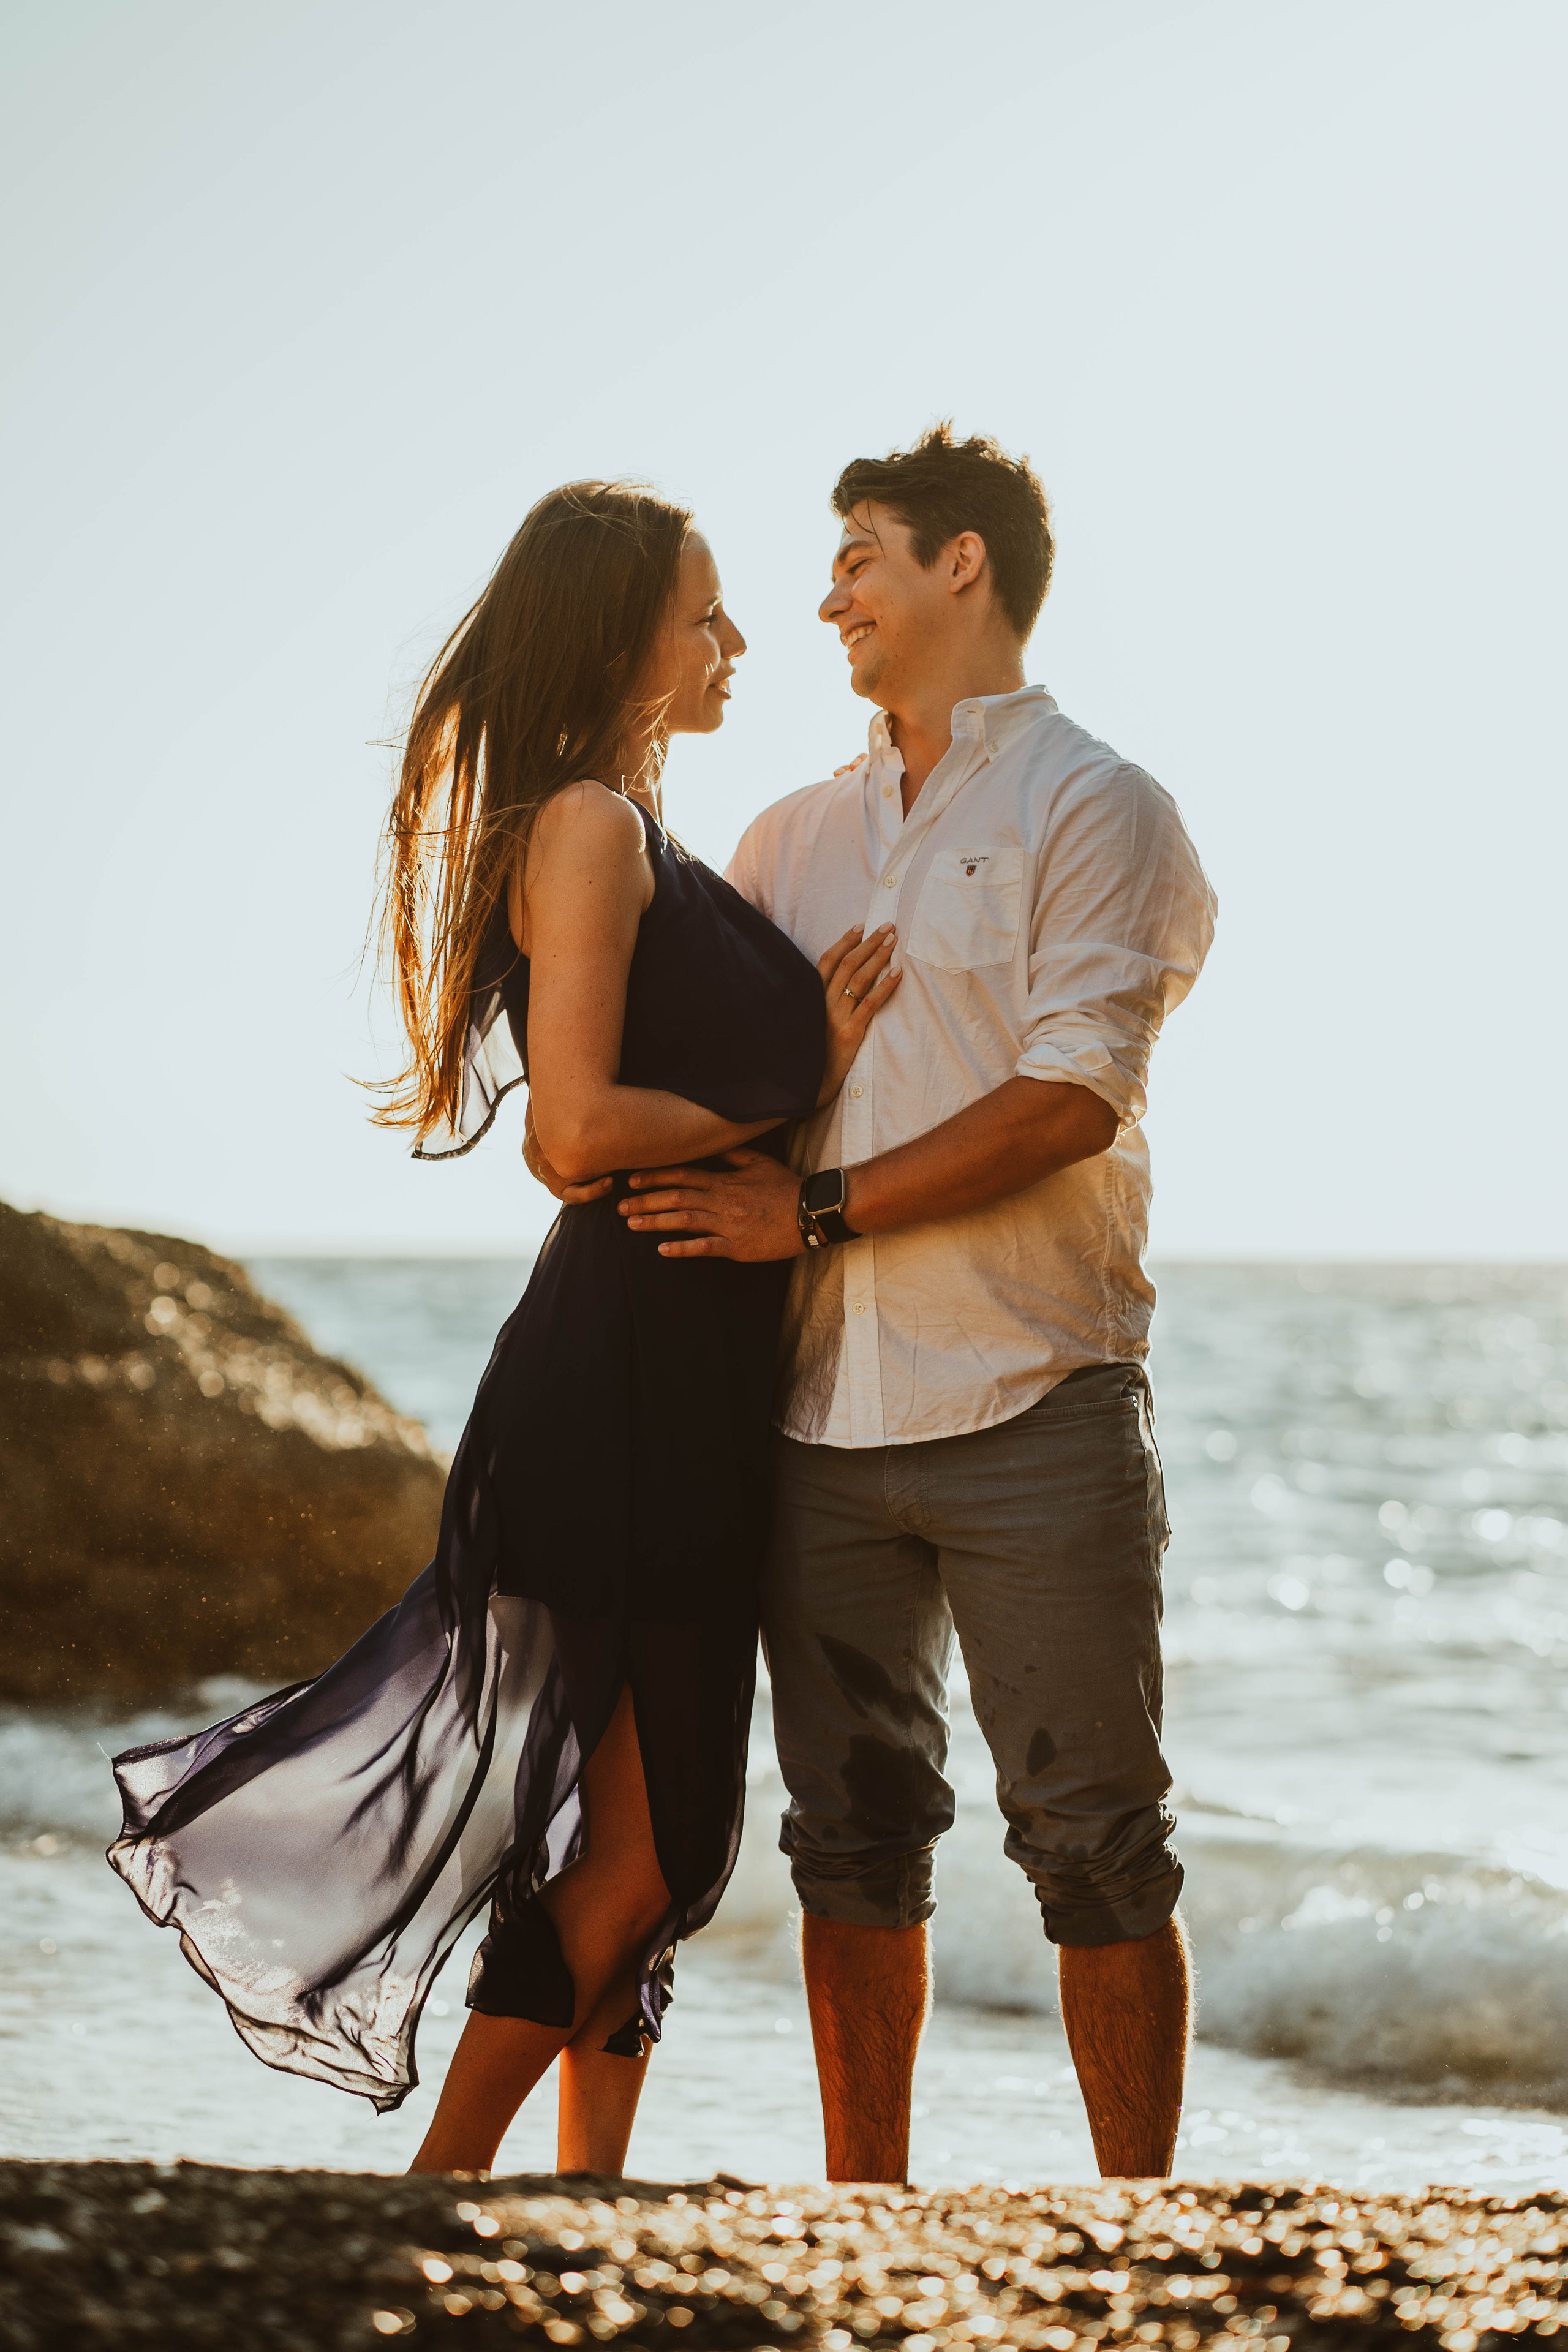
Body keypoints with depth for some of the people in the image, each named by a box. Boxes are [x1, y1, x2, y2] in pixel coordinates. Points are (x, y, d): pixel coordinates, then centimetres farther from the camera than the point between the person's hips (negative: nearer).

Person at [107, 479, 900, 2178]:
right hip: (622, 1383, -10)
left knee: (658, 1828, 11)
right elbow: (582, 1124, -20)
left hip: (698, 1383, 10)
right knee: (643, 1841, -7)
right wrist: (784, 1113, -11)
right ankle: (444, 2198, 2)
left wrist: (819, 1059, 4)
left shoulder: (646, 839, 19)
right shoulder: (589, 823, -11)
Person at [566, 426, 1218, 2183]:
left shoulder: (1094, 808, 0)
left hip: (1034, 1404, -5)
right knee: (853, 1833, 8)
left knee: (1094, 1838, -2)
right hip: (827, 1410, 5)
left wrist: (816, 1212, -14)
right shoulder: (794, 838, 18)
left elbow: (1073, 1099, -12)